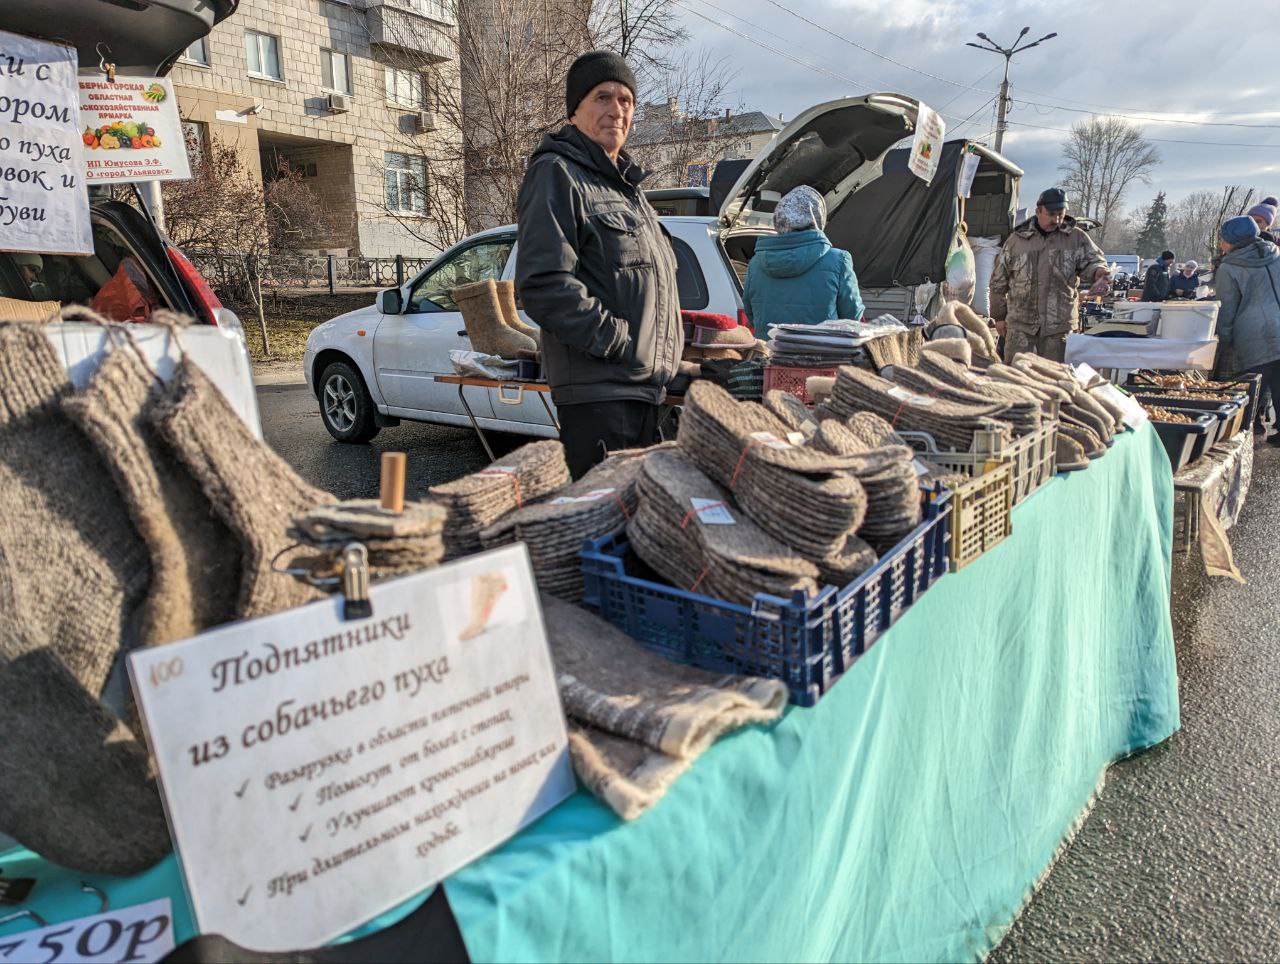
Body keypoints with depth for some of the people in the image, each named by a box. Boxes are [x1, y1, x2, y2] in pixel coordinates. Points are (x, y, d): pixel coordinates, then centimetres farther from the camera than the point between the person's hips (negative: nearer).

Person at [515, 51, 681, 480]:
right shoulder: (557, 175, -7)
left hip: (646, 384, 10)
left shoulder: (624, 183, 22)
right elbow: (544, 284, -19)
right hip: (596, 388, -9)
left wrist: (667, 353, 16)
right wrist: (616, 342, -20)